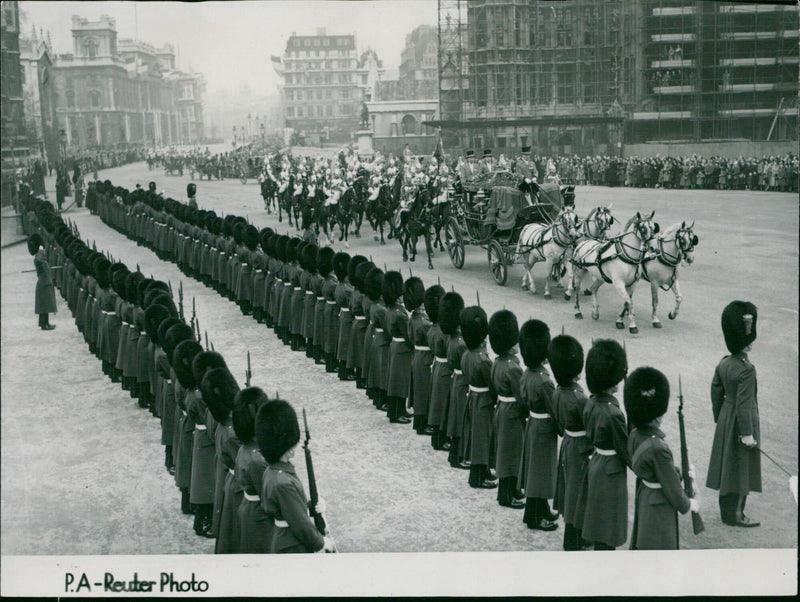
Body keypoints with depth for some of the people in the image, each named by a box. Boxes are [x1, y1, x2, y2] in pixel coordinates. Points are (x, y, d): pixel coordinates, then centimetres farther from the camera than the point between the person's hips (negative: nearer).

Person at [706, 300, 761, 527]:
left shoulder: (723, 364, 0)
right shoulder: (747, 369, -24)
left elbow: (716, 392, 9)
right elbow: (744, 403, -23)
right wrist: (748, 434, -17)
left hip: (725, 422, 8)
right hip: (741, 424, -8)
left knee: (727, 464, 17)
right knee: (741, 468, 5)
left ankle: (726, 509, 30)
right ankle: (734, 515, 15)